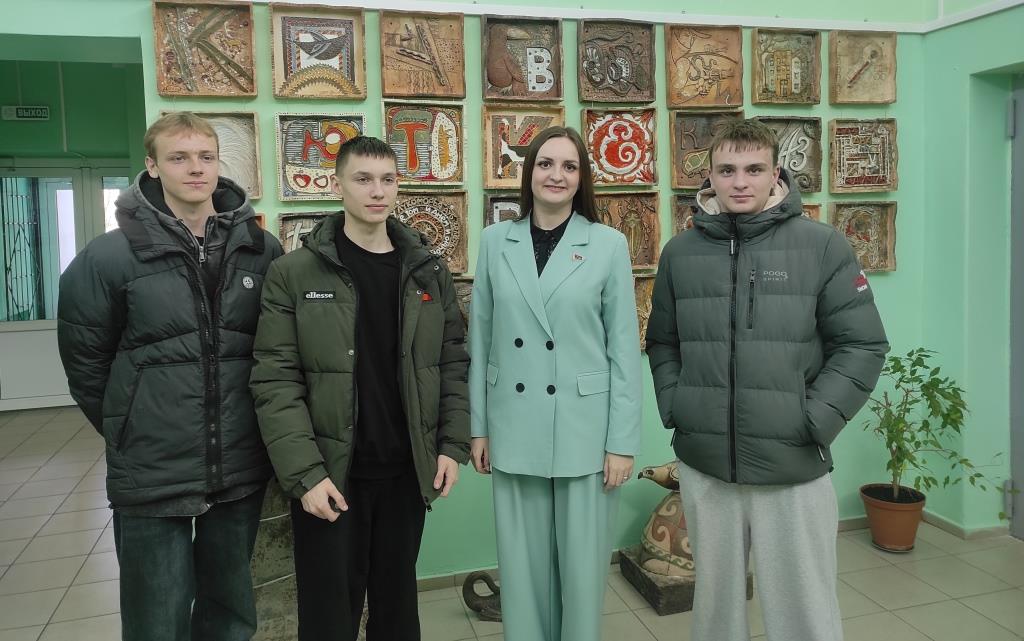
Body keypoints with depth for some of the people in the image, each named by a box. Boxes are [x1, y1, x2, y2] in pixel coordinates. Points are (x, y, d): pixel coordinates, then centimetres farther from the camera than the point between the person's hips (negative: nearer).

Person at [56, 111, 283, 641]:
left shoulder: (262, 250, 0)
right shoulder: (111, 255, -7)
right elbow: (85, 362, 3)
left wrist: (252, 422, 10)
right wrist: (127, 431, 6)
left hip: (242, 470, 2)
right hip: (151, 474, -2)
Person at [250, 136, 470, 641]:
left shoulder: (428, 270, 4)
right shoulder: (293, 274, -6)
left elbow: (453, 361, 7)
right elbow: (276, 382, -10)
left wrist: (453, 444, 0)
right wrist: (305, 473, -16)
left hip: (406, 470, 3)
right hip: (329, 474, -2)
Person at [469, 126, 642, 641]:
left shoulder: (608, 244, -3)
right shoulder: (495, 242, 3)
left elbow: (625, 348, -3)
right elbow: (480, 341, 6)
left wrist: (622, 441, -6)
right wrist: (478, 425, 5)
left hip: (585, 432, -2)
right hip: (514, 432, 2)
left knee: (582, 565, 10)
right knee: (522, 565, 14)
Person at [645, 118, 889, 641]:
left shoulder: (823, 247, -4)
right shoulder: (680, 253, 4)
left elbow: (863, 345, -4)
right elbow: (662, 343, 11)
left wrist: (814, 422, -11)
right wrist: (673, 407, -1)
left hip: (794, 467, -2)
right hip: (702, 466, 2)